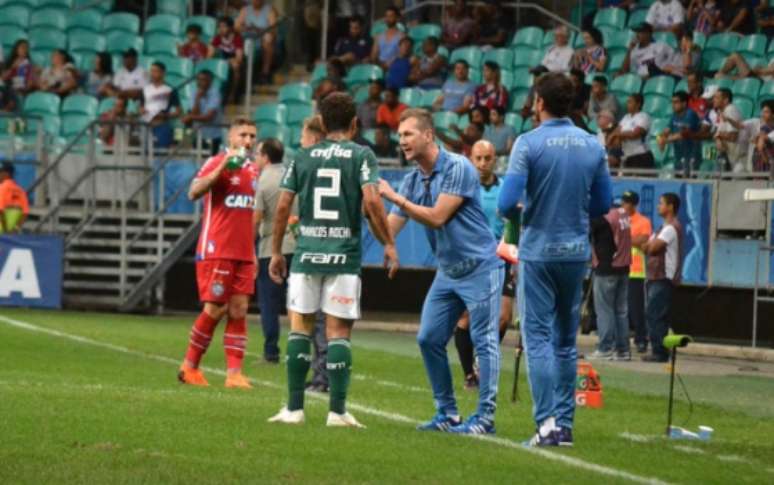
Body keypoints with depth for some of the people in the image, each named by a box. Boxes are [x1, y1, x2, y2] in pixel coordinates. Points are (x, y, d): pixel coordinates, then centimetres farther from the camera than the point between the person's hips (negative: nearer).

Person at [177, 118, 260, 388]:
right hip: (216, 251, -6)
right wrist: (223, 166, -30)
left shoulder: (253, 170, 14)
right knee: (214, 310, -5)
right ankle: (189, 366, 10)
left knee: (238, 311, -2)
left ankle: (234, 373, -5)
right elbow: (194, 193, -22)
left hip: (243, 254, 6)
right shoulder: (216, 163, -6)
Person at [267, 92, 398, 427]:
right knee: (338, 331, 1)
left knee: (300, 327, 9)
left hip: (307, 252, 2)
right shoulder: (362, 156, 0)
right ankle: (337, 411, -2)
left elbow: (283, 205, 4)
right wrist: (388, 244, -3)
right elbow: (371, 202, -12)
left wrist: (276, 251, 12)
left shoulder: (302, 157, 8)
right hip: (345, 255, -2)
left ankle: (294, 408, 6)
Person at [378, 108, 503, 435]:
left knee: (484, 341, -7)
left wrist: (395, 198, -21)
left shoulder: (458, 168, -16)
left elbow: (437, 217, -22)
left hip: (479, 268, -8)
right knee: (429, 339, 5)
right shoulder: (412, 179, 6)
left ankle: (485, 417, -5)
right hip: (447, 271, 8)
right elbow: (390, 229, 6)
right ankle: (448, 414, 13)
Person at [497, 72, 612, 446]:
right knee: (566, 341, 14)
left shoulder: (529, 144, -12)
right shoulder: (592, 146, 2)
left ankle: (547, 422, -13)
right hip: (576, 252, 4)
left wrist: (514, 213, 6)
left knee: (538, 338, -2)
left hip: (538, 251, -4)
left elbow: (507, 203, -17)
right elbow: (603, 204, 8)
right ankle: (565, 424, 15)